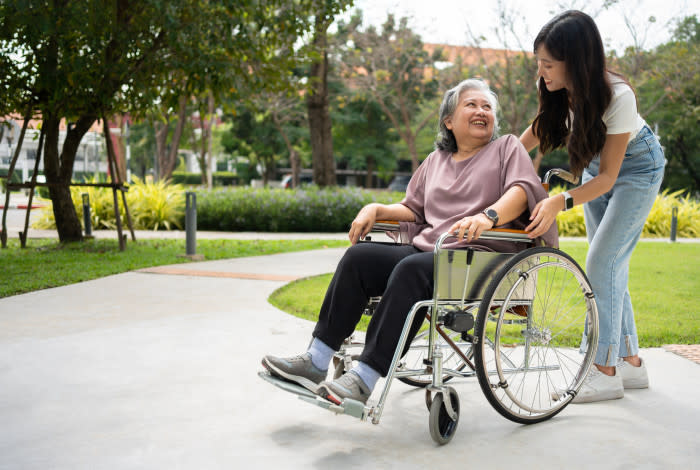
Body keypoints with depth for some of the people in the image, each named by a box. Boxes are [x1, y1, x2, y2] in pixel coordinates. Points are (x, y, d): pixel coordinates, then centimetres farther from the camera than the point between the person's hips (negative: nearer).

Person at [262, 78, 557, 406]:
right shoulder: (436, 160, 27)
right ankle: (316, 361, -18)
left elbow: (522, 189, -8)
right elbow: (412, 209, 26)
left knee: (411, 269, -34)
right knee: (359, 257, -16)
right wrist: (376, 209, 7)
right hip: (427, 250, 6)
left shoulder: (508, 148, 12)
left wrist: (488, 216, -27)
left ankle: (365, 378, -36)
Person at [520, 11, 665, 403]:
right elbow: (536, 134, 1)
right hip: (596, 166, 6)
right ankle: (631, 362, 16)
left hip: (636, 167, -6)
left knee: (602, 263, -14)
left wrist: (561, 202, -46)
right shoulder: (557, 90, -20)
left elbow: (607, 177, -32)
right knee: (611, 267, 7)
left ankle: (606, 371, -7)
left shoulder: (618, 96, -35)